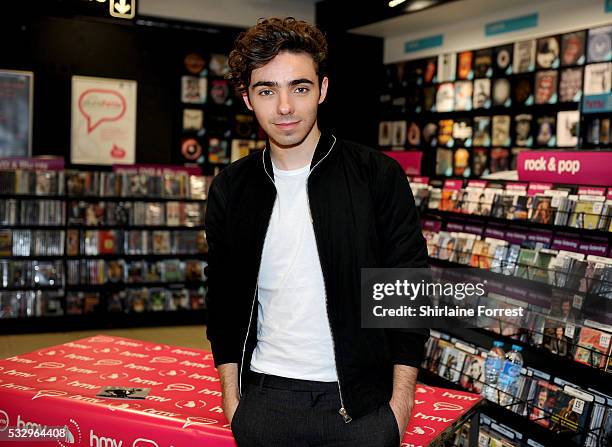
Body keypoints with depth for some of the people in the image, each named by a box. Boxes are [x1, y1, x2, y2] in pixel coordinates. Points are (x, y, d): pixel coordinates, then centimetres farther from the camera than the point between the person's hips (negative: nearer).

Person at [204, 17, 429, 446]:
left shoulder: (379, 175, -6)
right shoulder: (230, 189, 3)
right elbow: (223, 299, 9)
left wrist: (401, 399, -5)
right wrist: (231, 395, 5)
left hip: (362, 404, -2)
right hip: (264, 399, 3)